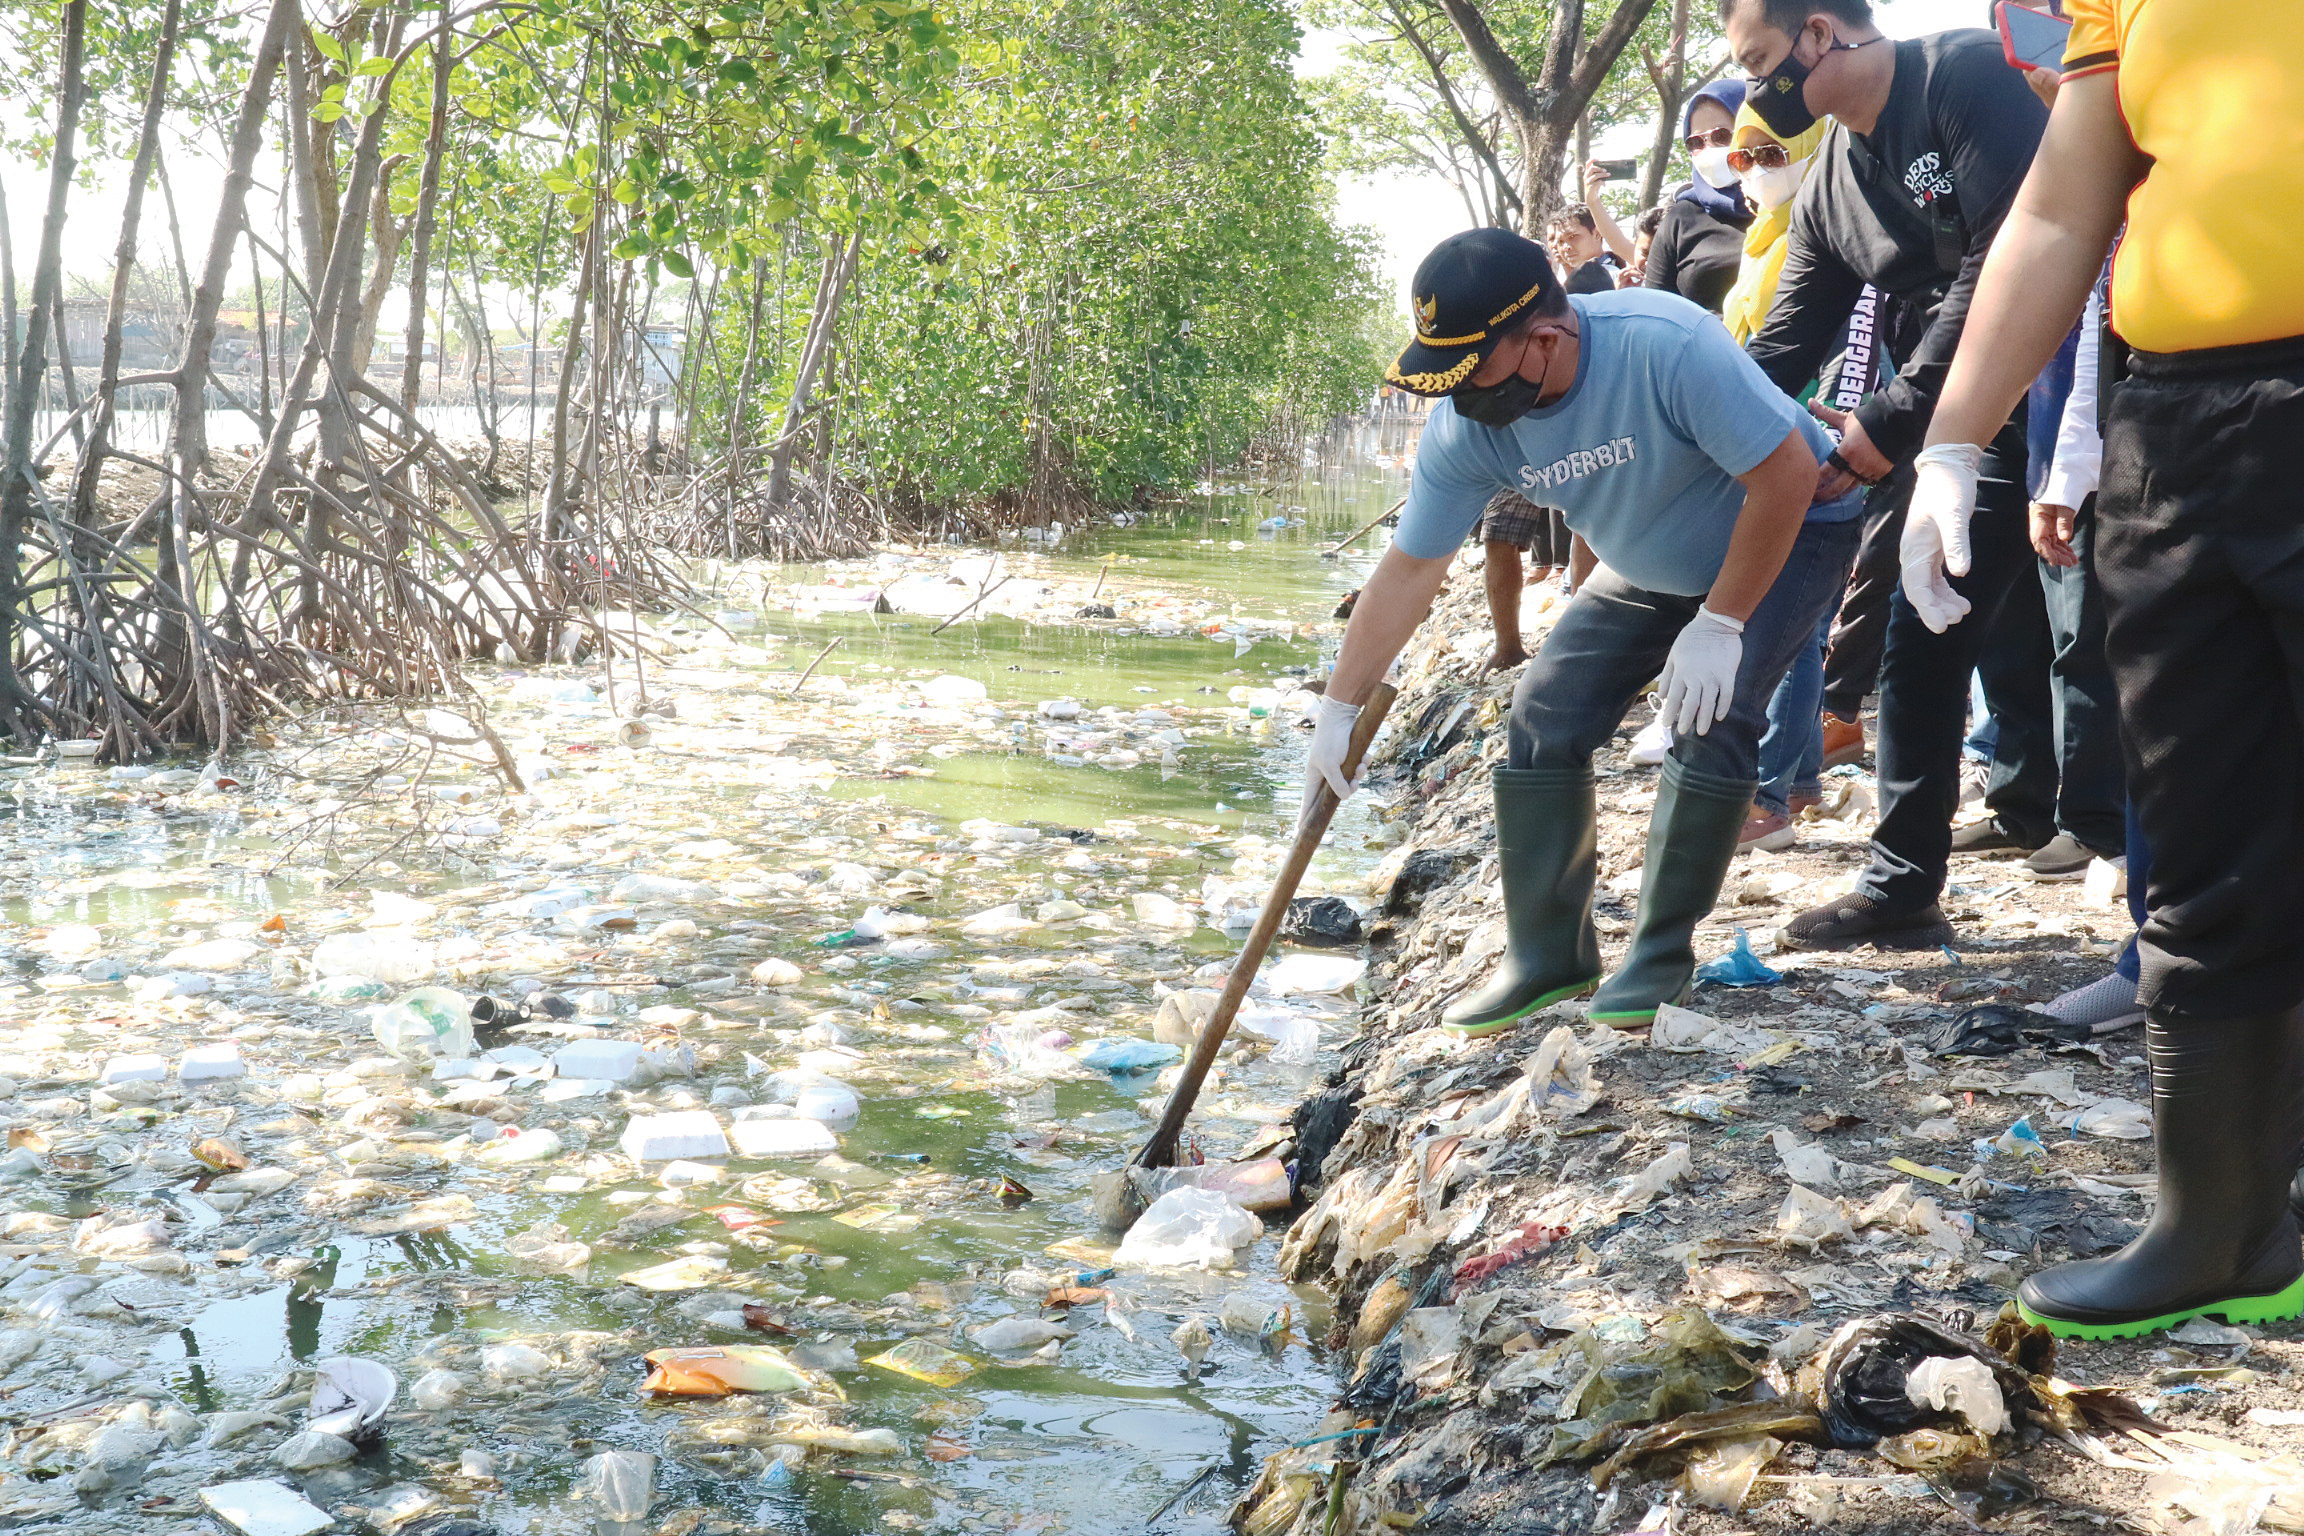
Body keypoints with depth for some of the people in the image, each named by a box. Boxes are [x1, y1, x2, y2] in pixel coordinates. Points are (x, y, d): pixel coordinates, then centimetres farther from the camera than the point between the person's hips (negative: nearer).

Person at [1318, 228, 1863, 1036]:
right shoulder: (1466, 425, -20)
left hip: (1789, 533, -5)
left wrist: (1718, 624, -28)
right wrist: (1337, 711, -13)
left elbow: (1787, 472, -31)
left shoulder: (1666, 346, -38)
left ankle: (1662, 955, -7)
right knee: (1542, 720, -5)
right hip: (1649, 569, 6)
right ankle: (1547, 957, 7)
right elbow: (1408, 571, -13)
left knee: (1711, 722, -24)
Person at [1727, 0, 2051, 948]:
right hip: (1991, 417, 8)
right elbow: (1778, 354, 12)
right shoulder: (1828, 193, 9)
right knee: (1920, 638, 6)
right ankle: (1900, 887, 15)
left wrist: (1893, 419, -22)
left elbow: (2010, 256, -23)